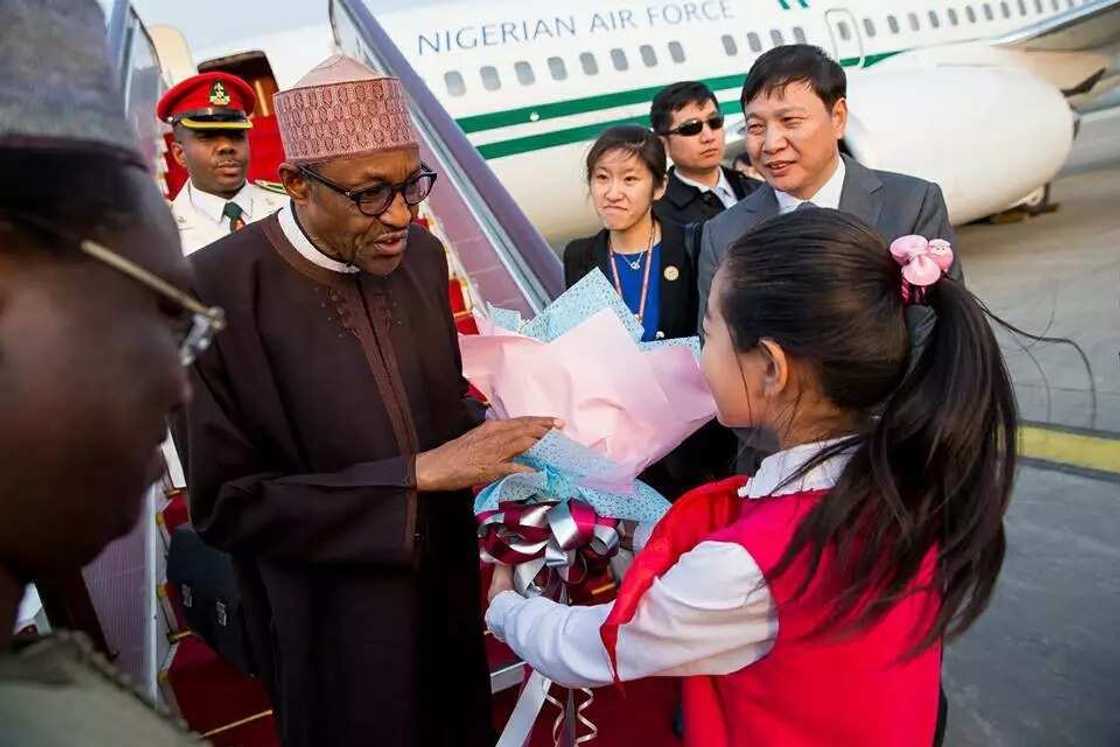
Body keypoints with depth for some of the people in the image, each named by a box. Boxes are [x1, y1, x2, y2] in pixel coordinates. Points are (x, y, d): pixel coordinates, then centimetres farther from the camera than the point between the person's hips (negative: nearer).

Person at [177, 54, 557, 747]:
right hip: (338, 624, -5)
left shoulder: (421, 253, -6)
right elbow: (226, 503, -22)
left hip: (448, 586, 5)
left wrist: (496, 440, -14)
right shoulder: (215, 292, -24)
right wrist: (419, 474, -26)